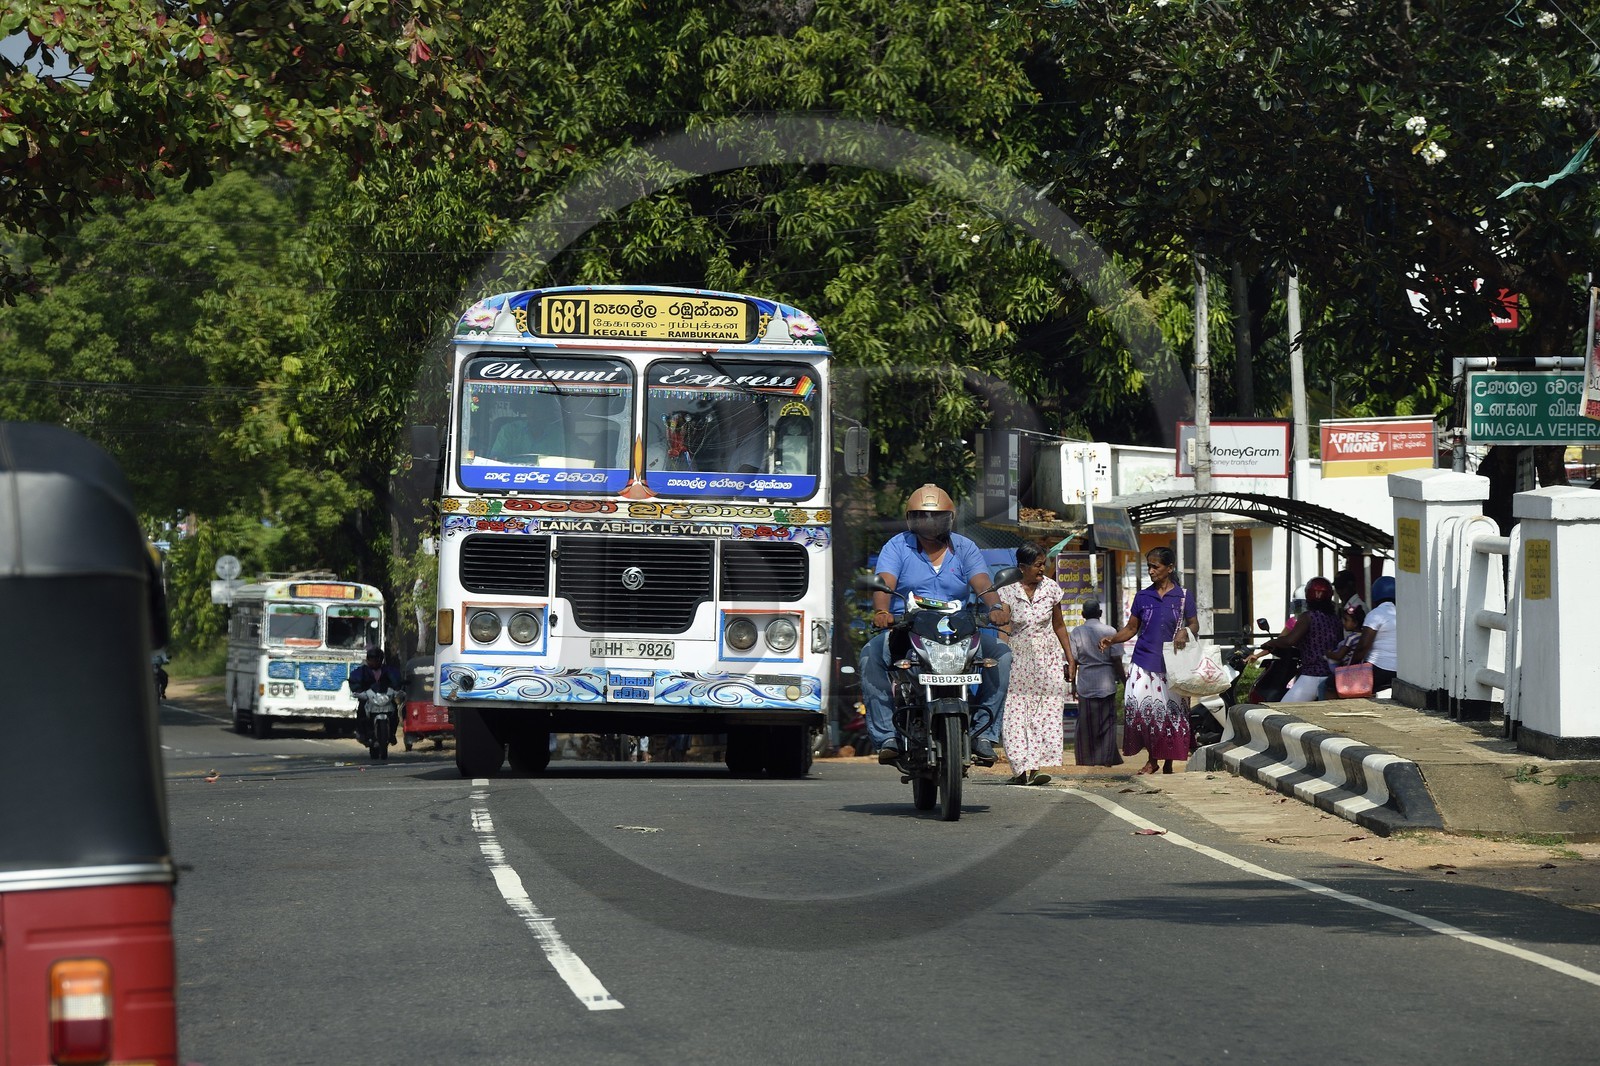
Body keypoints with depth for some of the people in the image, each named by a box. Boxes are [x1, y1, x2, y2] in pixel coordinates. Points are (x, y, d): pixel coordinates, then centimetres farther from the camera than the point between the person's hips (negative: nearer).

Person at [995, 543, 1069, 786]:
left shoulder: (1051, 588, 4)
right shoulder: (1007, 591, -5)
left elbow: (1059, 626, 13)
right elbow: (1003, 629, -9)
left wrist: (1069, 658, 13)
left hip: (1048, 657, 2)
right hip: (1018, 657, -2)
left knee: (1046, 712, -6)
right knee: (1016, 714, -7)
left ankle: (1034, 768, -9)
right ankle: (1021, 769, -7)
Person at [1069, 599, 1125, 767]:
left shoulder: (1076, 633, -1)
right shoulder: (1109, 631, -3)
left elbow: (1072, 661, -1)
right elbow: (1116, 660, -3)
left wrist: (1072, 682, 8)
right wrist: (1123, 679, 7)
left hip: (1085, 684, 1)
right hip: (1107, 682, -1)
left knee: (1086, 723, 7)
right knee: (1107, 722, 6)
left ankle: (1087, 759, 9)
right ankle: (1106, 758, 3)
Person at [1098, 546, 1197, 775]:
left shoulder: (1183, 596, 4)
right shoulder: (1143, 596, 9)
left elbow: (1194, 624, 9)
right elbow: (1131, 628, 13)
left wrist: (1185, 632, -14)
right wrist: (1112, 639, -4)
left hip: (1171, 664, -1)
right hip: (1144, 661, 1)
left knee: (1171, 710, -3)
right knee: (1136, 704, -14)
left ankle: (1168, 763, 12)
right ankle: (1151, 759, 0)